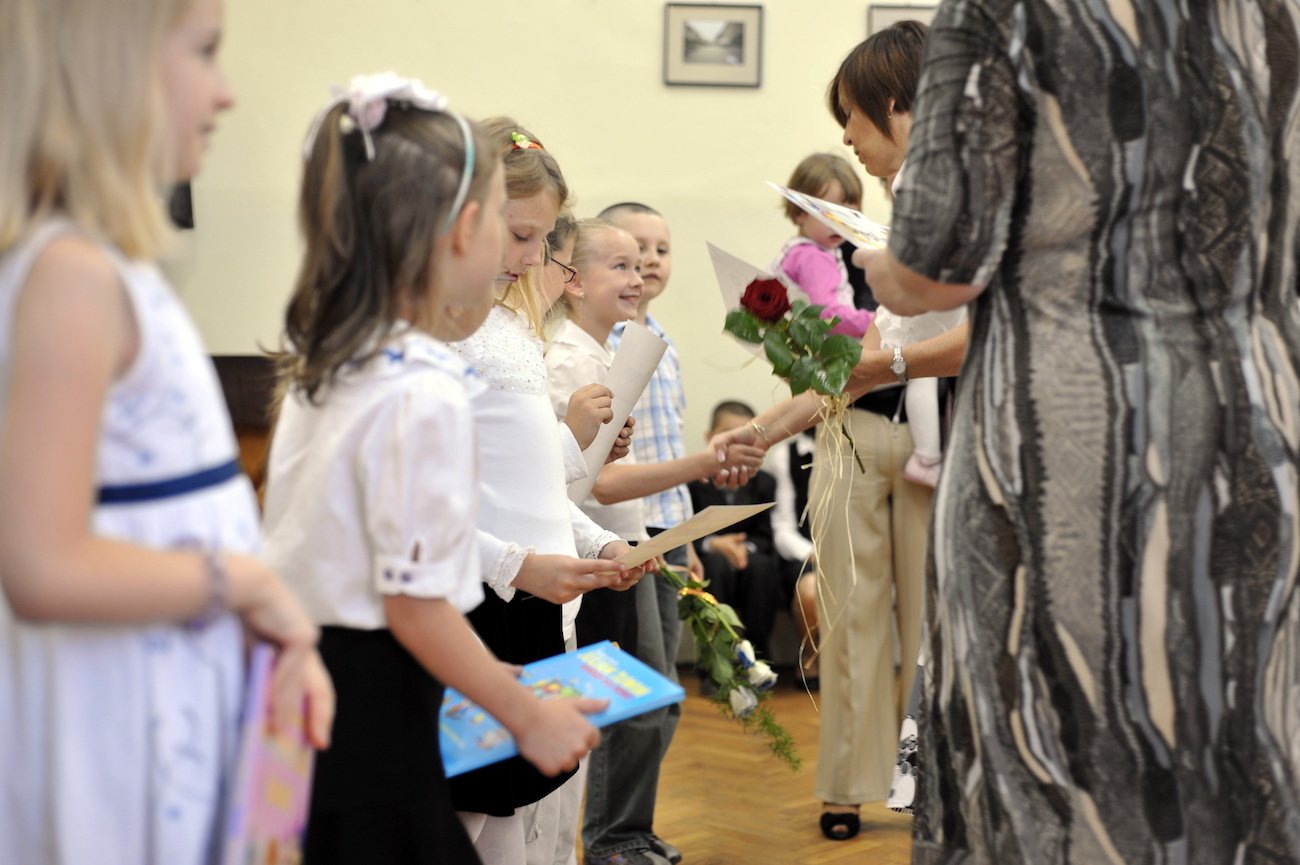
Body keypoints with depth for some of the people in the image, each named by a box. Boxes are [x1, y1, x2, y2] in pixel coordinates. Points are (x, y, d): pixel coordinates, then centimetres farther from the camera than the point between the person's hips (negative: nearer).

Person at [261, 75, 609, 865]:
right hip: (368, 704, -9)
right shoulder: (425, 397, -20)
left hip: (305, 666, 9)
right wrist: (528, 716, -9)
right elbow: (414, 602, -19)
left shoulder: (325, 365, 7)